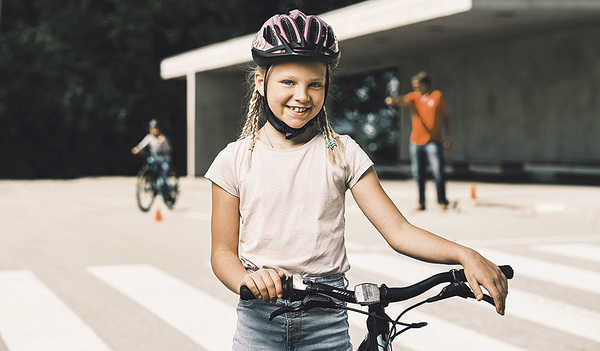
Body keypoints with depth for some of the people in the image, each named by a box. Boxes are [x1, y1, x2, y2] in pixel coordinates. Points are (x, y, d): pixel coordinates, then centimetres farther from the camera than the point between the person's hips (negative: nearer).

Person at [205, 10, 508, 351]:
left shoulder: (342, 152, 1)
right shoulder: (235, 159, 1)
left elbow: (398, 230, -4)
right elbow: (223, 251, 1)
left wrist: (466, 255, -19)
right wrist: (247, 281, -21)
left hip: (327, 319, 0)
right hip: (260, 318, 0)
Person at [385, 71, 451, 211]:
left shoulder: (437, 96, 3)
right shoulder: (415, 96, 8)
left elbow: (445, 117, 8)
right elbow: (403, 100, -13)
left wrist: (447, 137, 2)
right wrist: (393, 100, -37)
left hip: (433, 141, -3)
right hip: (416, 142, 3)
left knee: (438, 171, -8)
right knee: (418, 173, 6)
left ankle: (442, 201, 4)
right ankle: (421, 202, 16)